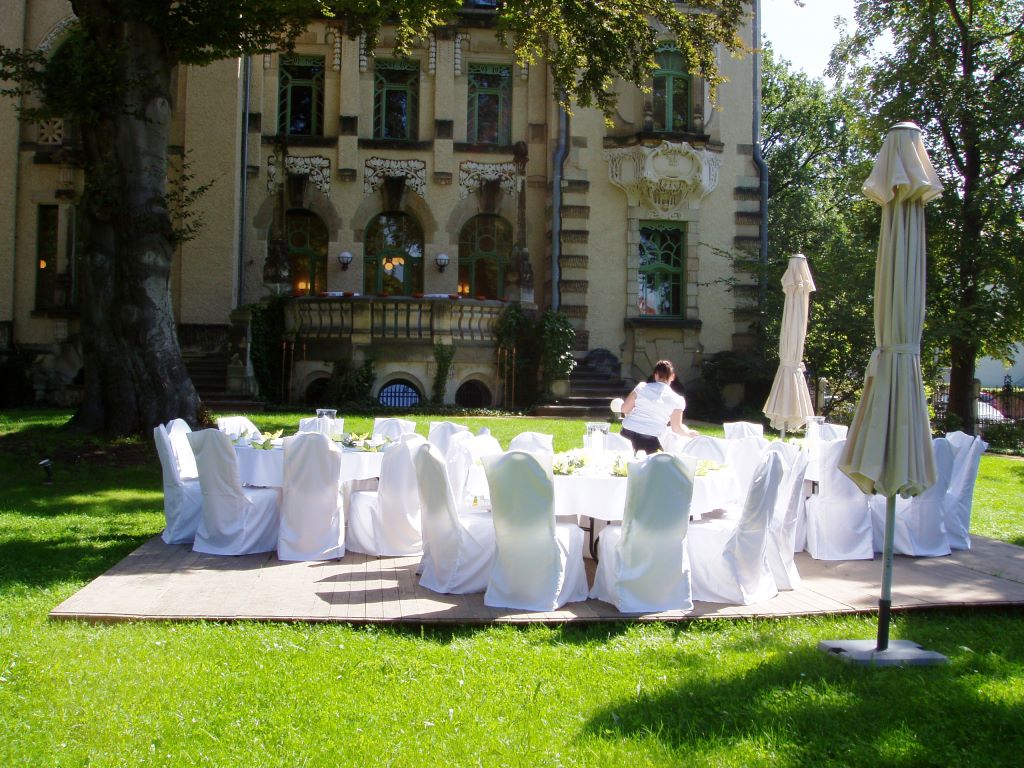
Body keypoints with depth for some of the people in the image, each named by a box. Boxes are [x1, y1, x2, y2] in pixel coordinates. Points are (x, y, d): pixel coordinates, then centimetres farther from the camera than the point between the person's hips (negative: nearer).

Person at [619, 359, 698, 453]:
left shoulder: (642, 386, 4)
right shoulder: (676, 400, 0)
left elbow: (624, 409, 6)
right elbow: (677, 428, -1)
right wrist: (689, 433, 20)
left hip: (628, 432, 3)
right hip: (650, 441, -2)